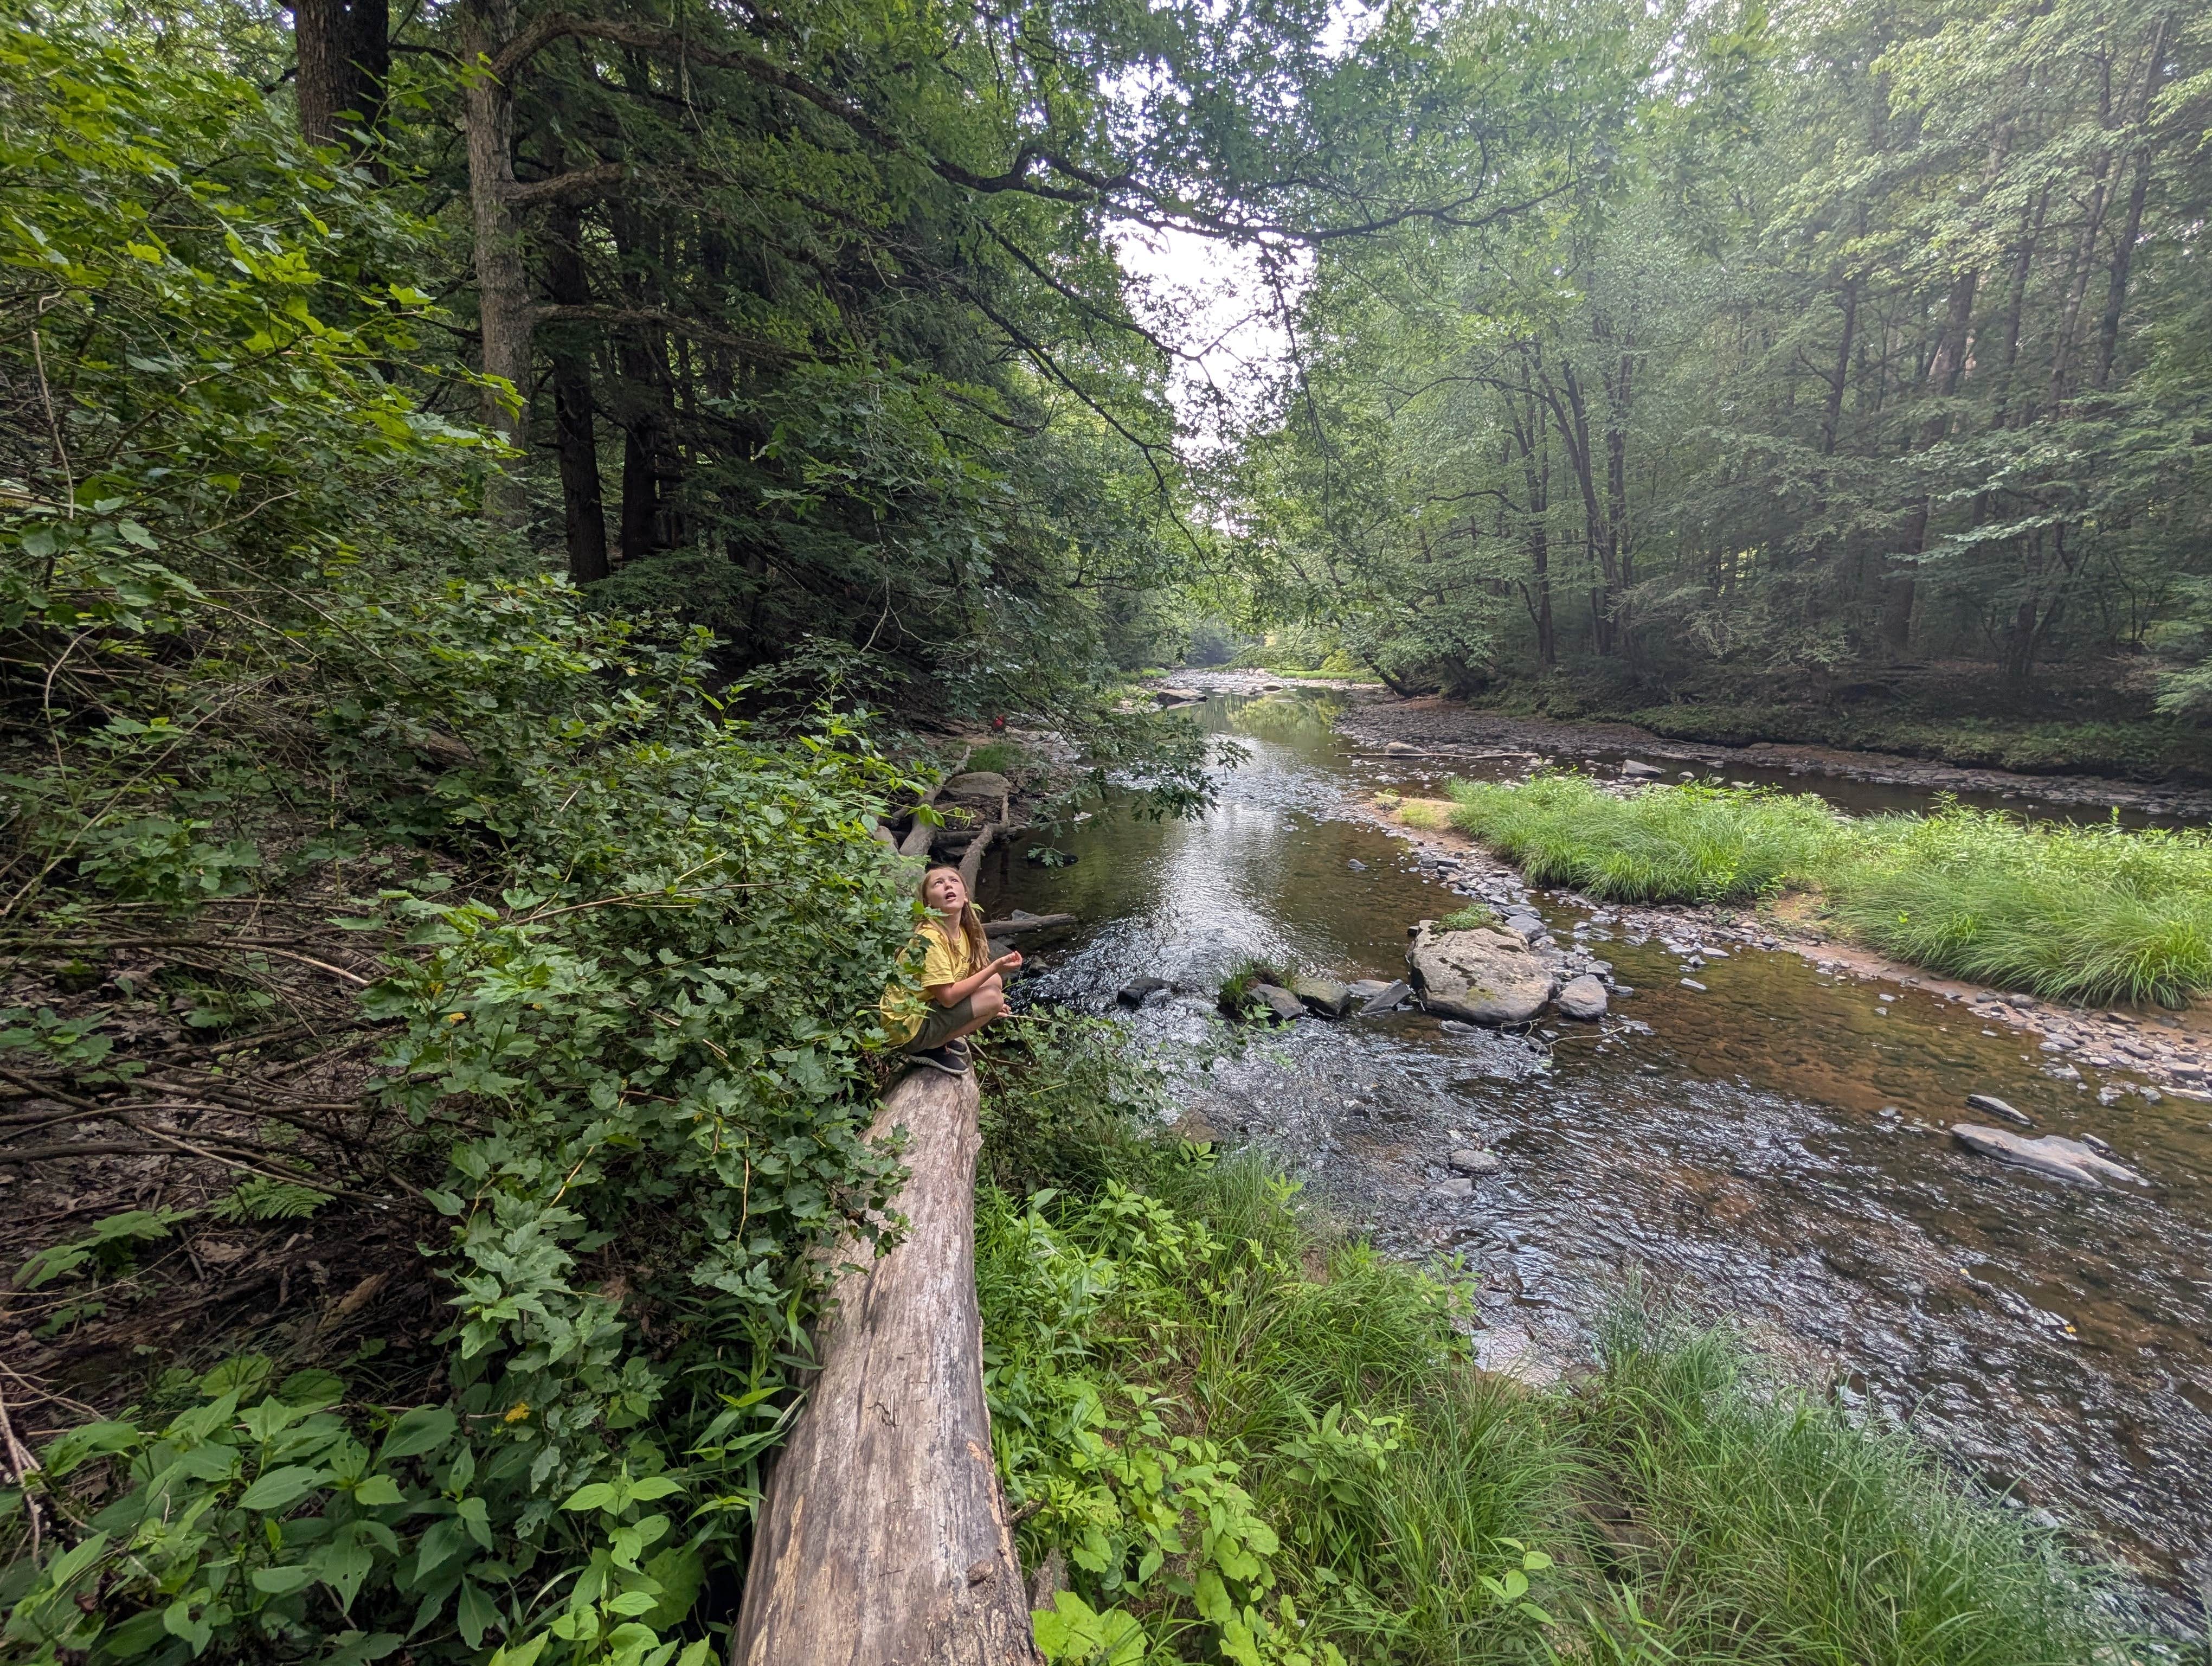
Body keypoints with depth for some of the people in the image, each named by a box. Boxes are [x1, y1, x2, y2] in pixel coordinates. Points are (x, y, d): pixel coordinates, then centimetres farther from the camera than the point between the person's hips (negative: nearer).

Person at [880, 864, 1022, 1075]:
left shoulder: (962, 932, 1)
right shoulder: (930, 939, -24)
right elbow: (948, 997, -26)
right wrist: (995, 967, -26)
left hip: (929, 1008, 8)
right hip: (909, 1028, -8)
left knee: (995, 982, 3)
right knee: (993, 997, -19)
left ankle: (947, 1038, 8)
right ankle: (931, 1049, -5)